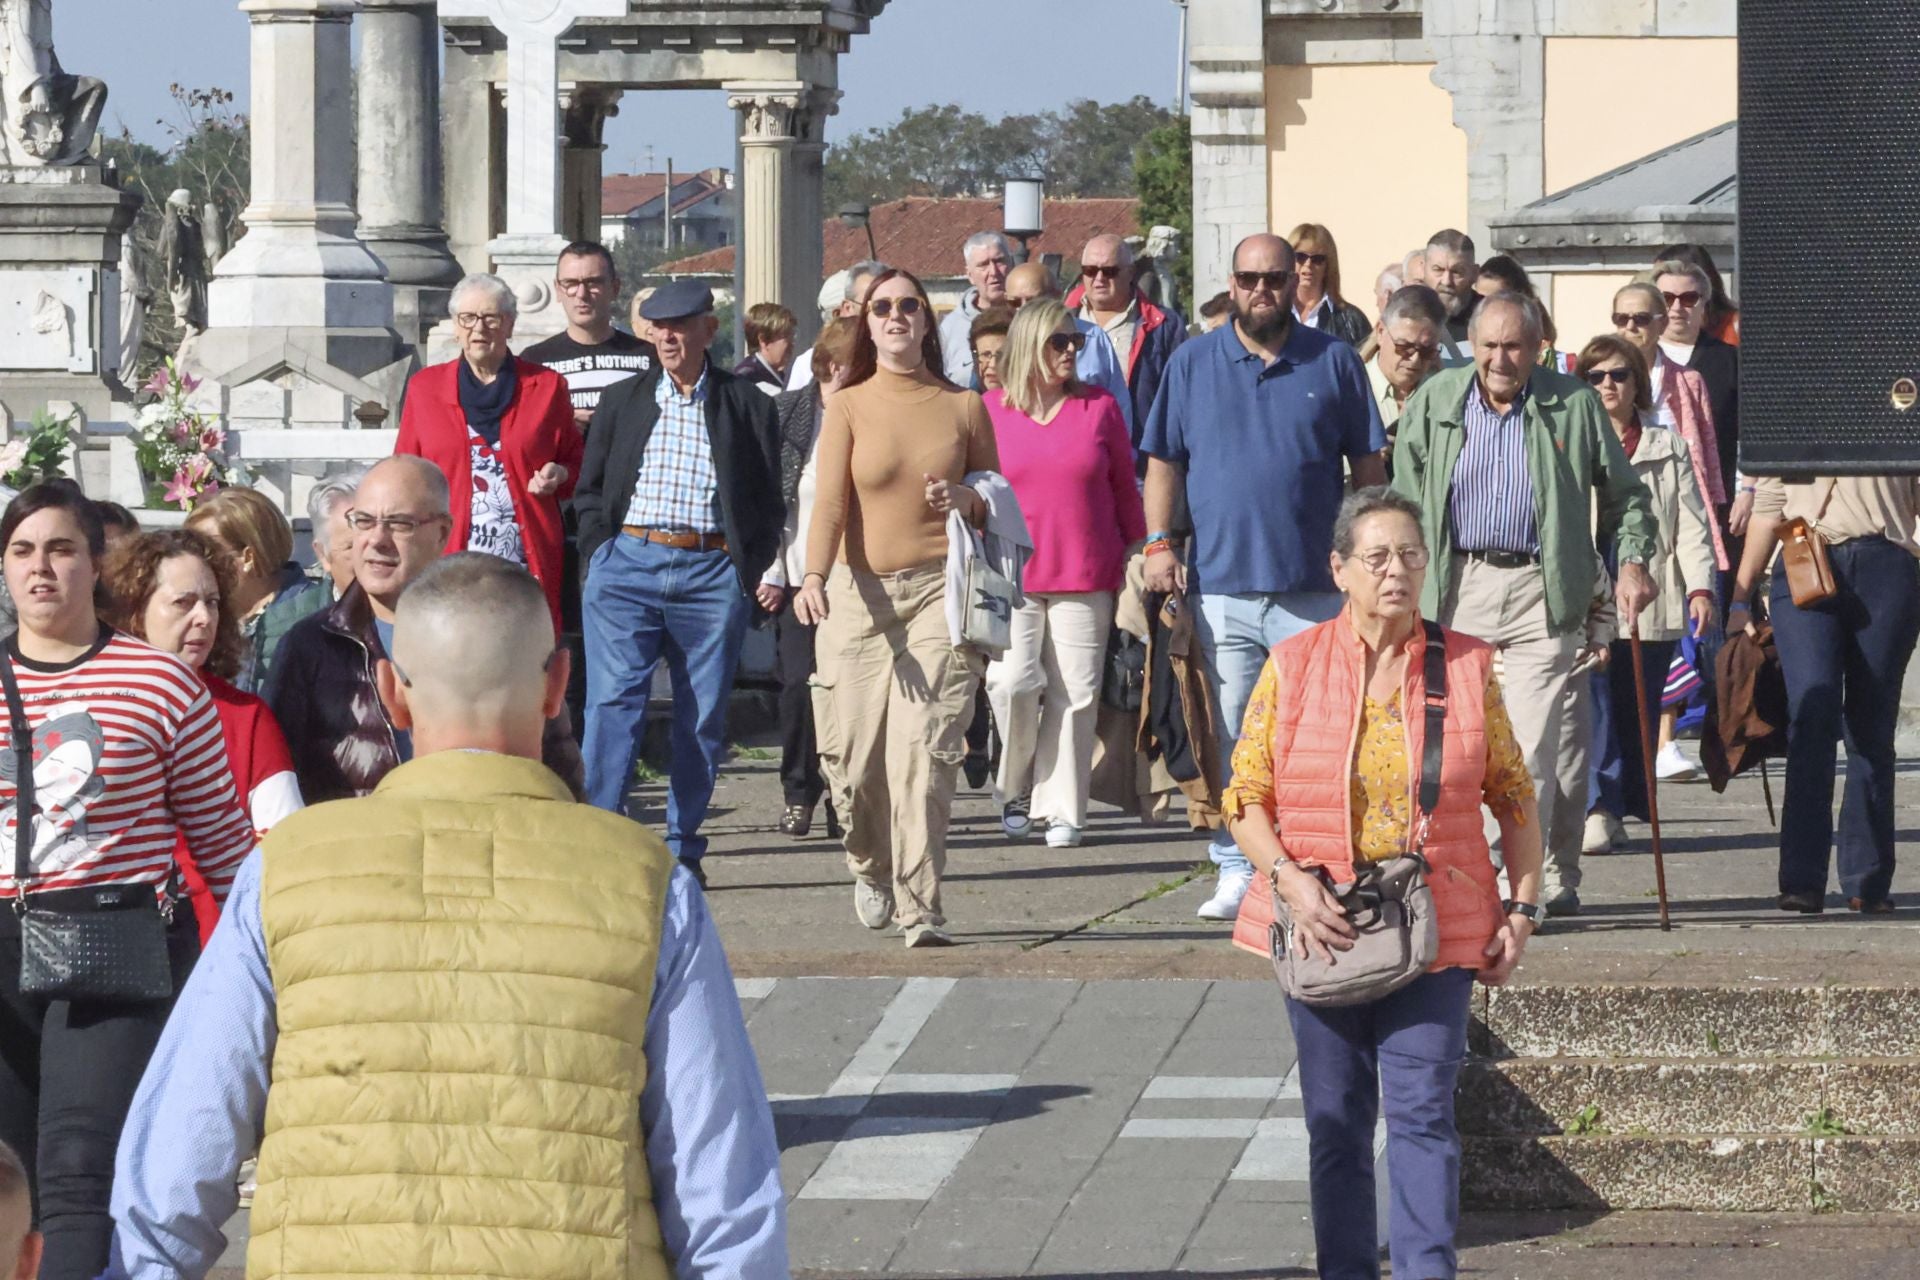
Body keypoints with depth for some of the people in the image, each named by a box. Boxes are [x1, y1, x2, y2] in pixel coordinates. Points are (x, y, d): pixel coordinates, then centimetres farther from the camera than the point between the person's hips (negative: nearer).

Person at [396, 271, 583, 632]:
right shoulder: (424, 387, 11)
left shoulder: (546, 387, 10)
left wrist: (558, 475, -4)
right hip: (449, 561, 0)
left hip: (528, 562, 0)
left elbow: (578, 463, 18)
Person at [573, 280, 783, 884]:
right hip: (629, 563, 0)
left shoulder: (747, 406, 8)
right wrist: (599, 557, 3)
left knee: (703, 717, 3)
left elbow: (768, 501, 9)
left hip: (712, 570, 0)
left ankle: (683, 848, 12)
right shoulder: (623, 401, 13)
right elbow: (589, 490, 15)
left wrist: (750, 573, 1)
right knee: (614, 702, -10)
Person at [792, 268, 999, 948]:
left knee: (924, 750, -13)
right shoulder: (848, 407, 6)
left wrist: (968, 500, -7)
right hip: (860, 590, 1)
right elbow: (830, 502, -4)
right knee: (854, 752, -1)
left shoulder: (963, 406, 9)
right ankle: (871, 866, 31)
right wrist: (814, 577, -21)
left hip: (942, 586, -1)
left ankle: (920, 909, -12)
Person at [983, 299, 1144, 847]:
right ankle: (1015, 787, 10)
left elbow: (1125, 488, 10)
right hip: (1011, 575, -1)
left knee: (1073, 692, -1)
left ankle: (1061, 807, 8)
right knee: (1012, 682, -13)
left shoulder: (1099, 407, 6)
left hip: (1085, 576, 1)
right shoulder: (990, 411, 4)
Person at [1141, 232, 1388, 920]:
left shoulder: (1334, 362, 6)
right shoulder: (1193, 362, 9)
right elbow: (1164, 462, 12)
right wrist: (1158, 541, 0)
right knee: (1225, 738, 2)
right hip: (1220, 584, 1)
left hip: (1314, 587, -1)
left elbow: (1368, 466, 9)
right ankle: (1236, 870, 10)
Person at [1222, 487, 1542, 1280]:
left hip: (1437, 929, -1)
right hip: (1324, 930, 1)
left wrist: (1521, 909, 3)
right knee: (1335, 1120, 5)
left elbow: (1513, 797, 10)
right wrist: (1289, 880, -12)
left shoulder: (1467, 666, 4)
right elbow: (1246, 798, 3)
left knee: (1422, 1111, -6)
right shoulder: (1293, 666, 2)